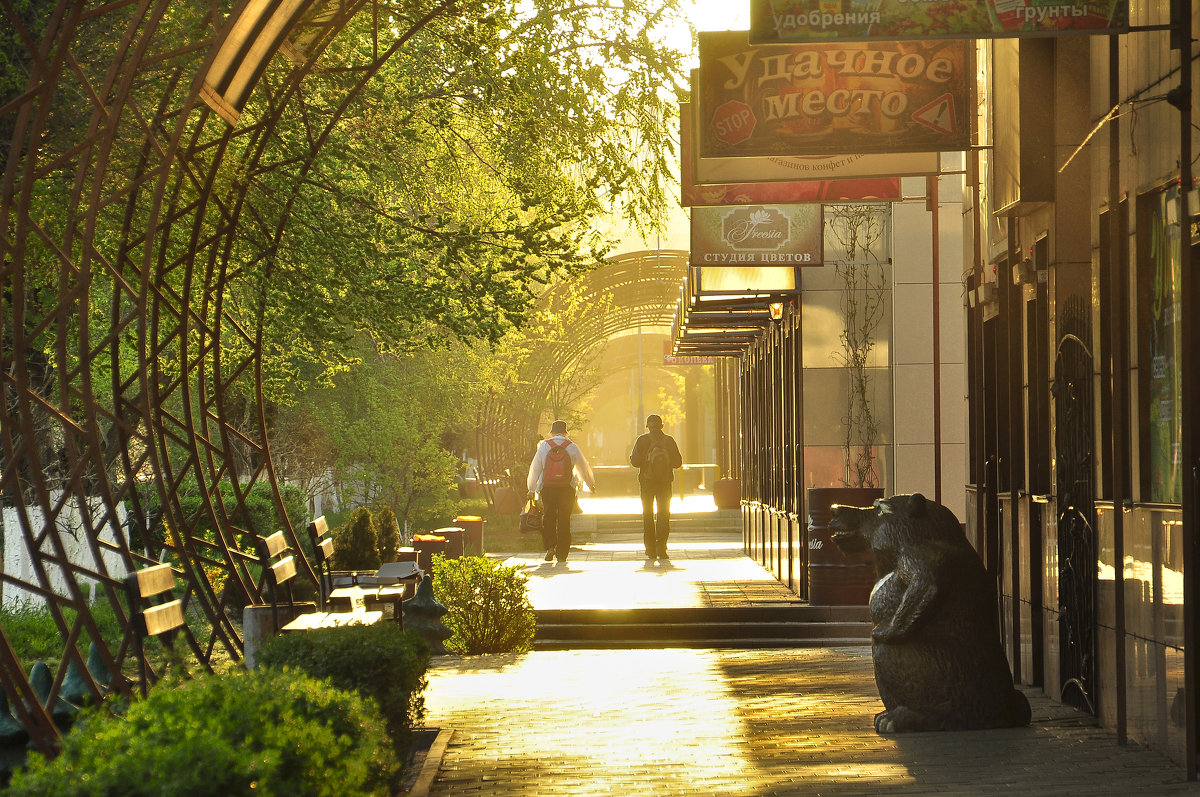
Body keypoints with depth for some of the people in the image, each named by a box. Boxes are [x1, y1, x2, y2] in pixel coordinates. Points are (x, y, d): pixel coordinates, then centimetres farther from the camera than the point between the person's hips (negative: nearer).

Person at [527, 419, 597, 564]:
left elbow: (535, 468, 5)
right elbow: (583, 467, 12)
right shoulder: (572, 447, 1)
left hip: (547, 487, 0)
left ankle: (550, 546, -5)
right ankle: (562, 554, 3)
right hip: (567, 488, 0)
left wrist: (531, 489, 13)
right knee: (564, 520, 4)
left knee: (548, 517, 12)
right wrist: (591, 484, 28)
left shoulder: (544, 446, 2)